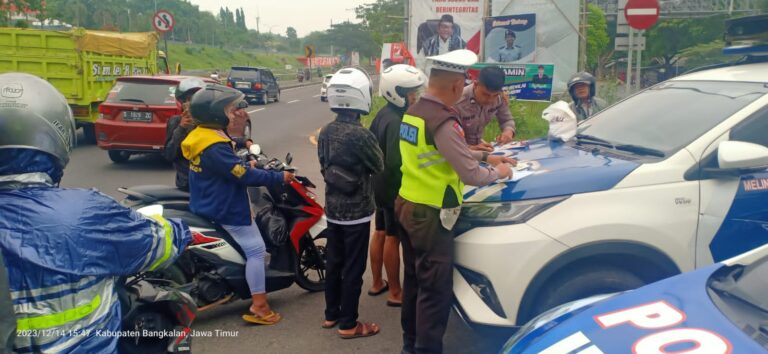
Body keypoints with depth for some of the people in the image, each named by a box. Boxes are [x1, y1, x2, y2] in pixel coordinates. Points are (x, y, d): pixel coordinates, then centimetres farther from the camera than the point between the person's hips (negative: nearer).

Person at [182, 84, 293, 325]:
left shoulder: (200, 136, 6)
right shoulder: (215, 147, -27)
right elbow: (244, 176, -27)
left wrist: (245, 166, 17)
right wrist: (280, 177, -19)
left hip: (209, 206, 11)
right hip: (227, 211, -11)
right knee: (255, 250, -5)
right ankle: (259, 307, 0)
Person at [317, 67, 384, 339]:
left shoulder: (325, 132, 1)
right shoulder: (361, 135, -22)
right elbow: (379, 166, -7)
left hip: (332, 208, 7)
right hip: (356, 210, -7)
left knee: (334, 261, 17)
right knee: (353, 267, 3)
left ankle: (331, 314, 30)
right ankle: (348, 324, 13)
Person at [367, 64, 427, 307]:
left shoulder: (384, 114, 5)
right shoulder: (396, 122, -24)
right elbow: (396, 162, -29)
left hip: (380, 184, 10)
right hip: (395, 187, -9)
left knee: (380, 232, 18)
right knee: (393, 238, 1)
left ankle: (377, 283, 31)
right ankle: (395, 293, 13)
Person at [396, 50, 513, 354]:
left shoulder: (413, 112, 7)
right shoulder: (444, 121, -22)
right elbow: (471, 175, -20)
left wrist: (485, 156, 18)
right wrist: (498, 172, -1)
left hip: (406, 205, 10)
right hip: (430, 215, -10)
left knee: (414, 279, 20)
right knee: (435, 289, 2)